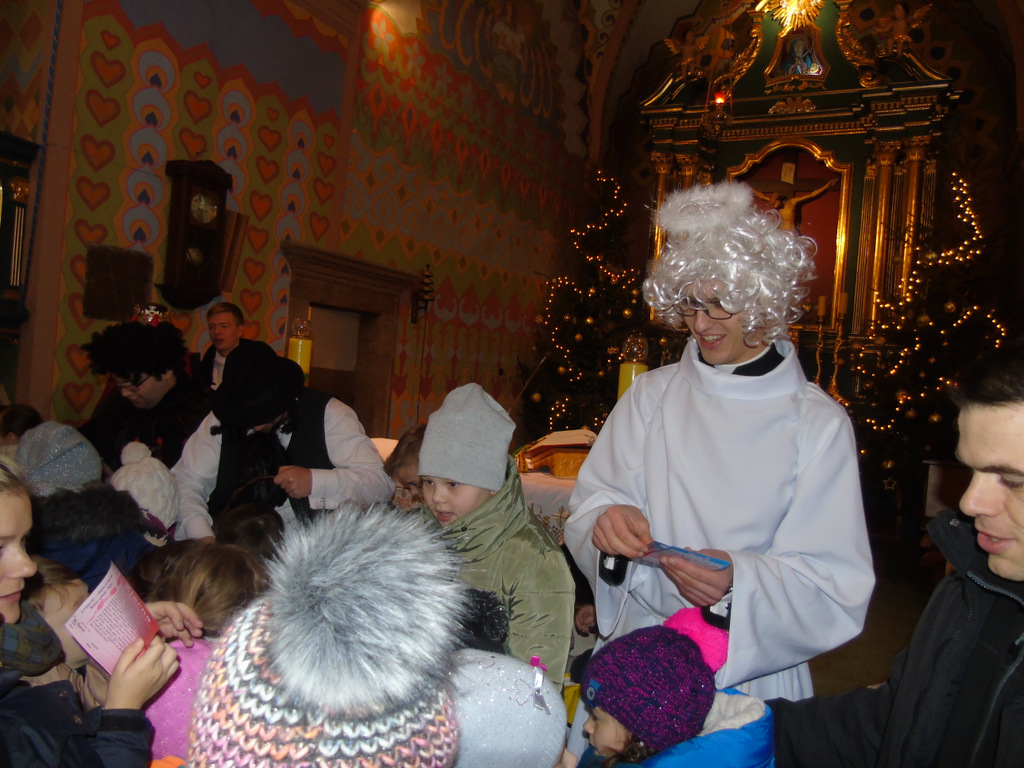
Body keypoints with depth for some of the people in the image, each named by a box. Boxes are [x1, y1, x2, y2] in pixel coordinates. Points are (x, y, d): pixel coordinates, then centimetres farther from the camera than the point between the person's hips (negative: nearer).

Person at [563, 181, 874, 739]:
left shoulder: (818, 423, -8)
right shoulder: (651, 394, 0)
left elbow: (835, 592, -10)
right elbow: (588, 508, -2)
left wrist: (741, 581, -28)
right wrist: (607, 521, -24)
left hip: (751, 676, -2)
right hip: (636, 657, 2)